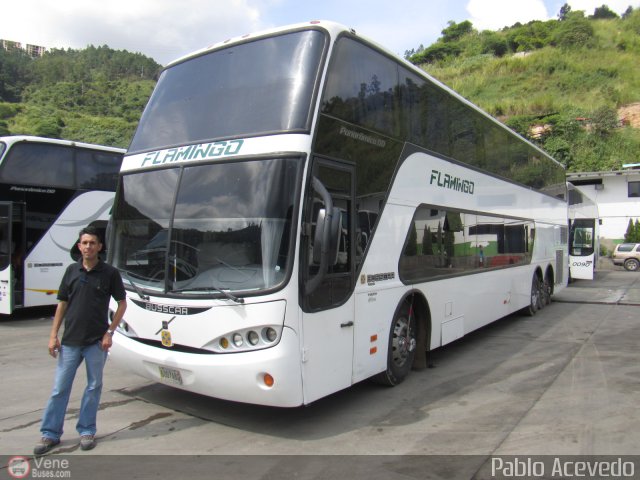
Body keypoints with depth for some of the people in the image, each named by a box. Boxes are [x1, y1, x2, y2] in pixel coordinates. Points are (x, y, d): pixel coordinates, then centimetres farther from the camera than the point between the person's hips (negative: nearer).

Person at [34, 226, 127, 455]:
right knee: (60, 388, 7)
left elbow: (122, 303, 1)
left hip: (96, 341, -2)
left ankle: (87, 431, 24)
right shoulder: (72, 271, 4)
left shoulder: (109, 273, -4)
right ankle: (50, 434, 20)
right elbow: (62, 304, 8)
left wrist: (110, 332, -7)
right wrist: (53, 335, 2)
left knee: (94, 387, 9)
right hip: (70, 341, 2)